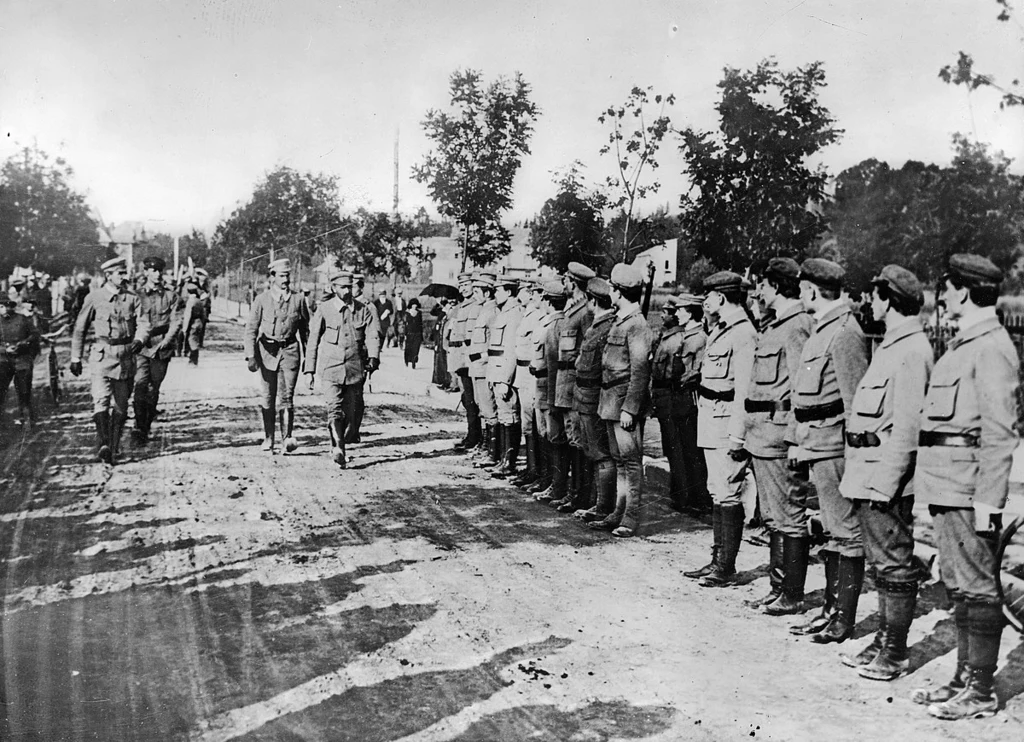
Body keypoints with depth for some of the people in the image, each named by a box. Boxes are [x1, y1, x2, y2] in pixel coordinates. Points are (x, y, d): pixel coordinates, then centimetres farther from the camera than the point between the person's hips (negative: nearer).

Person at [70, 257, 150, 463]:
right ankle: (102, 443, -27)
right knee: (101, 399, -18)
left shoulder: (132, 299, 8)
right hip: (102, 355, -3)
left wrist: (139, 340, -24)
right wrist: (75, 358, 9)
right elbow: (80, 329, 8)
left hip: (127, 357, 3)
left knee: (121, 405, 9)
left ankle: (114, 446, 20)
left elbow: (143, 324, -2)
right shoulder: (94, 298, 1)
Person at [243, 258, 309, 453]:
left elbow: (305, 329, 12)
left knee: (286, 396, -10)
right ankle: (268, 439, 17)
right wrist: (250, 356, -9)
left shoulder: (298, 300, 4)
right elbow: (251, 329, 0)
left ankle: (288, 438, -8)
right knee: (267, 397, 6)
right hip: (267, 350, 0)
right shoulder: (262, 300, 0)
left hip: (289, 350, 0)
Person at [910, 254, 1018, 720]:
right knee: (958, 585, 15)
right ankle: (965, 678, 25)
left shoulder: (991, 347, -13)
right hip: (947, 486, 10)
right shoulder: (963, 344, 17)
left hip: (968, 488, -10)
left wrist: (988, 500, -20)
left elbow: (1000, 433, -17)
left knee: (977, 587, -1)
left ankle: (981, 691, 8)